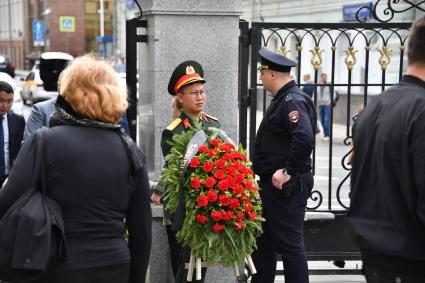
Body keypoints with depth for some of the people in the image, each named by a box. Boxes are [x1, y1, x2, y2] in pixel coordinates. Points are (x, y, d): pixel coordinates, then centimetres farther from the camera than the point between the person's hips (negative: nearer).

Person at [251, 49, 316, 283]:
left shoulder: (293, 101, -18)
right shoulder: (282, 100, 15)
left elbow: (304, 138, -33)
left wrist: (288, 172, -26)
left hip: (286, 186, -11)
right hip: (272, 184, 11)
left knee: (290, 245, -2)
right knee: (262, 242, 19)